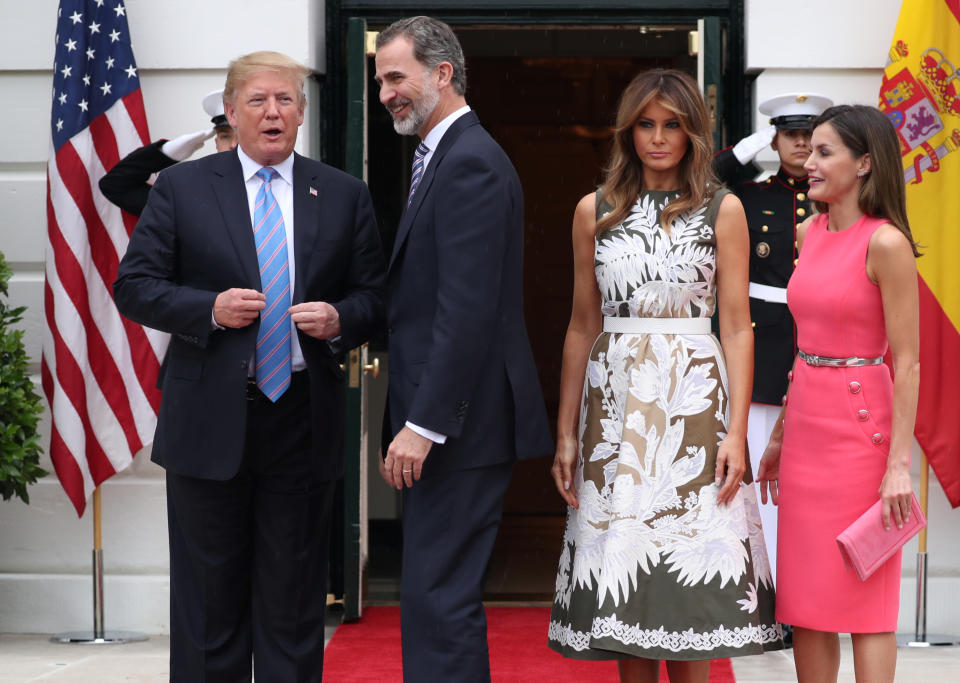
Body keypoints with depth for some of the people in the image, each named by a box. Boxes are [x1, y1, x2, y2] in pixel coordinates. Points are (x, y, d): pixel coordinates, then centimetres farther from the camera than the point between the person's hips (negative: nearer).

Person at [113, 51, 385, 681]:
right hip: (210, 419, -1)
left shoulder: (345, 196, 8)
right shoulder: (181, 188, 3)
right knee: (210, 594, 6)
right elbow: (134, 287, 0)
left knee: (294, 596, 9)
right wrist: (210, 309, -15)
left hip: (303, 419, 1)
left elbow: (374, 296, 10)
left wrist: (341, 320, -12)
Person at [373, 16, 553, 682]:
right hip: (446, 419, 10)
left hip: (463, 421, -10)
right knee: (438, 592, 14)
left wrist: (423, 425, -22)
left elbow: (468, 309, -22)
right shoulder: (448, 157, 18)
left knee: (439, 596, -8)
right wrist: (418, 417, 16)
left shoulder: (469, 164, -14)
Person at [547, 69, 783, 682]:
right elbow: (582, 326, 10)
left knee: (690, 574, -2)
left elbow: (737, 327, 0)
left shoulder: (723, 210, 3)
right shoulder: (596, 211, 9)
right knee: (623, 575, 3)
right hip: (615, 403, 2)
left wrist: (736, 432, -9)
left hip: (694, 401, -2)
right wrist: (566, 431, 6)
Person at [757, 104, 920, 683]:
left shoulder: (884, 243, -13)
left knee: (863, 594, 0)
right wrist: (780, 435, 18)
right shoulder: (812, 233, 10)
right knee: (805, 595, 11)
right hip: (806, 423, 8)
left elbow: (907, 363, -14)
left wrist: (900, 463, -18)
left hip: (860, 425, -8)